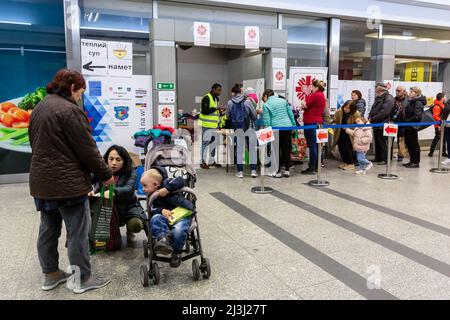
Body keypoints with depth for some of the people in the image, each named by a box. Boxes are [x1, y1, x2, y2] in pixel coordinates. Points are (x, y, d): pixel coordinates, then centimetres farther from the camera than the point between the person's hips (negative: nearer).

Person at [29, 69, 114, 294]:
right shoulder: (69, 110, -17)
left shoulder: (39, 109, 13)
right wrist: (106, 174, -5)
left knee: (48, 229, 17)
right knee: (77, 231, 1)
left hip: (42, 181, 9)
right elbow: (87, 150, -16)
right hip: (67, 183, -9)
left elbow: (39, 146, 19)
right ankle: (83, 279, 12)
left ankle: (51, 275, 29)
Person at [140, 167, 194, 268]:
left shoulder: (166, 183, -6)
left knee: (178, 231, -32)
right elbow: (152, 210, 2)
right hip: (165, 217, 6)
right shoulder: (152, 196, 13)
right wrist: (161, 210, -19)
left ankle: (176, 252, -6)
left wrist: (166, 189, -27)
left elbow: (181, 181, -22)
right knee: (155, 218, -25)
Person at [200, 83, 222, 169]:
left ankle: (212, 161, 23)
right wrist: (216, 108, -20)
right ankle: (203, 162, 2)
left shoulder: (216, 99, 17)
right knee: (205, 143, -5)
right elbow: (204, 111, -20)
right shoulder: (206, 98, -12)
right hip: (207, 125, -9)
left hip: (215, 125, 9)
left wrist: (220, 112, 11)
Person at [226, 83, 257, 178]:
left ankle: (240, 172, 8)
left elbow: (228, 116, 7)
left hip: (236, 129, 1)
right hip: (248, 128, -1)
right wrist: (252, 121, 20)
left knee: (239, 149, 8)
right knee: (252, 148, 9)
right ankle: (253, 170, 7)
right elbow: (254, 115, 0)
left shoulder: (230, 103, -3)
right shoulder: (247, 101, -7)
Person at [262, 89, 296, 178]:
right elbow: (291, 114, 13)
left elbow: (267, 121, -5)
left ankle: (278, 172, 7)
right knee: (287, 149, 10)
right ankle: (287, 170, 15)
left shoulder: (266, 105, 1)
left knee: (277, 150, 4)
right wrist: (294, 125, 16)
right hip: (288, 126, 4)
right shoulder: (283, 100, 15)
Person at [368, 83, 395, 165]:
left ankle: (384, 159, 6)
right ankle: (378, 158, 25)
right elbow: (373, 109, 17)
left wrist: (373, 119, -18)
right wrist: (370, 117, -1)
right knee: (377, 143, 15)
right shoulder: (378, 98, 16)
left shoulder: (388, 99, -14)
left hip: (382, 125, -9)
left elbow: (384, 112, -23)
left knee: (383, 143, -2)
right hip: (376, 124, 9)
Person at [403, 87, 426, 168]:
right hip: (408, 127, 9)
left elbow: (417, 116, -23)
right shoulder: (411, 102, 13)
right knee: (408, 143, 13)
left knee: (414, 144, 0)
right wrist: (405, 120, 4)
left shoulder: (418, 103, -14)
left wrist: (407, 121, -15)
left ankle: (416, 162, 9)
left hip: (413, 127, -9)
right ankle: (412, 161, 24)